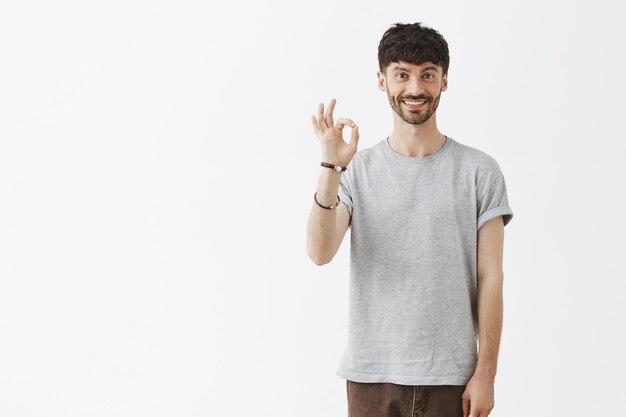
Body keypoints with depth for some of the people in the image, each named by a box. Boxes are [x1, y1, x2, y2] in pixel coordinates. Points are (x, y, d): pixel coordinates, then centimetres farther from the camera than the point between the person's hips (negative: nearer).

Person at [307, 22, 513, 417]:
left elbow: (490, 278, -1)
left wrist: (485, 373, -5)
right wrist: (331, 168, -21)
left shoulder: (479, 171, 0)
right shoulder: (357, 170, 4)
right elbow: (320, 252, -10)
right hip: (371, 375, 1)